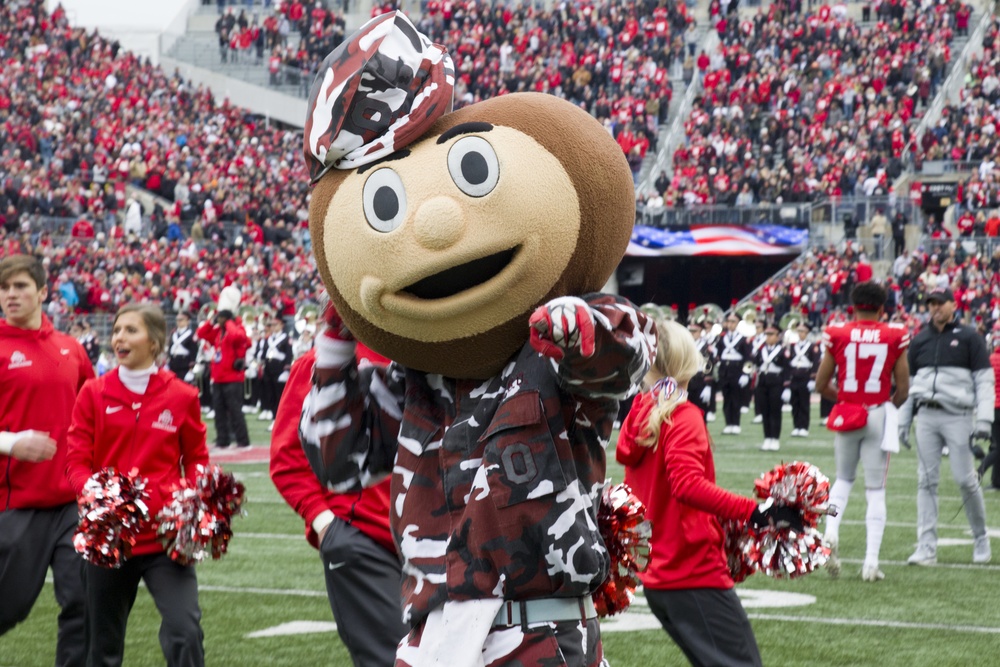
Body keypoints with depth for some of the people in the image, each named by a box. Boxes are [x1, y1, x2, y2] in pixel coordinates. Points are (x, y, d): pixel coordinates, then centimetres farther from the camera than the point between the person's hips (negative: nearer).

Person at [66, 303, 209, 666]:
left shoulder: (182, 396, 0)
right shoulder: (94, 393, 2)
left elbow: (196, 459, 10)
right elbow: (76, 461, 1)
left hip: (166, 536, -2)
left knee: (185, 632, -19)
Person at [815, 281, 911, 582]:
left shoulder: (837, 335, -1)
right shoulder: (895, 336, -2)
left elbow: (821, 385, 3)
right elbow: (903, 389, 1)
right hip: (878, 416, -1)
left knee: (844, 478, 22)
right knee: (876, 489, 5)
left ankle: (831, 532, -3)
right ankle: (871, 562, 1)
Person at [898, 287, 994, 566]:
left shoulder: (969, 338, 1)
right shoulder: (920, 341, 14)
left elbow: (985, 381, -2)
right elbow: (908, 384, 19)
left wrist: (984, 420, -11)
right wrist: (902, 422, 13)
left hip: (957, 416, -4)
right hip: (926, 416, 4)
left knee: (965, 479, -5)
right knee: (926, 481, 0)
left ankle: (981, 539, 14)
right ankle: (926, 548, 1)